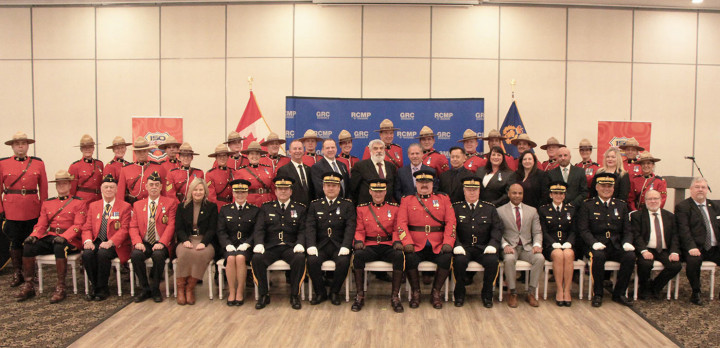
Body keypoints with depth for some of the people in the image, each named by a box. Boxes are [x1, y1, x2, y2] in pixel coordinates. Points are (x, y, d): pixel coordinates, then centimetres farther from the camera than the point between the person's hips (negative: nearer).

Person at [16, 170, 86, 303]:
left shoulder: (79, 203, 4)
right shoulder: (47, 203, 20)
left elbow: (78, 225, -7)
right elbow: (41, 224, 14)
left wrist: (64, 237, -24)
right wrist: (34, 236, -8)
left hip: (69, 240, -5)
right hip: (49, 237, 5)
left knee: (59, 247, -37)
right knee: (28, 246, -20)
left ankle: (60, 288, -28)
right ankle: (28, 286, -10)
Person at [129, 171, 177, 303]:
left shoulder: (170, 203, 5)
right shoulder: (138, 205, 15)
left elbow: (171, 225, -4)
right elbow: (133, 227, 8)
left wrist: (162, 243, -18)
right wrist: (137, 242, -12)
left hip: (161, 244, -3)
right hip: (144, 243, 3)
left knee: (158, 255, -34)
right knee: (135, 255, -28)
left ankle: (155, 290, -12)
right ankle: (145, 289, -9)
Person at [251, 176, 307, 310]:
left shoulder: (300, 208, 13)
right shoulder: (266, 208, 15)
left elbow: (303, 230, 4)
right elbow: (259, 229, 6)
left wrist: (300, 244, -16)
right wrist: (259, 244, -14)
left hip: (290, 247, -1)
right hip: (270, 247, 1)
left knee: (300, 258, -33)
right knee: (257, 258, -29)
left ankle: (294, 295, -16)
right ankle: (263, 295, -11)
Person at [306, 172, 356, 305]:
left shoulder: (347, 205, 8)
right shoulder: (315, 205, 12)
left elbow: (350, 227, -3)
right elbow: (310, 227, 1)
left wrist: (345, 247, -18)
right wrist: (311, 246, -16)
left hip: (339, 245, -1)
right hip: (320, 245, 1)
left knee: (344, 262, -30)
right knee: (312, 261, -27)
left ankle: (334, 292, -4)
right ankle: (320, 293, -4)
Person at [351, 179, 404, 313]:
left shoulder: (394, 208, 12)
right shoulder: (362, 209, 12)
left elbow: (397, 229, 7)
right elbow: (359, 230, 9)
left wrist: (397, 241, -13)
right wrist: (359, 241, -12)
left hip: (388, 246, 0)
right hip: (370, 246, 0)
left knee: (399, 256, -33)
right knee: (358, 255, -33)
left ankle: (395, 296, -22)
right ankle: (360, 295, -20)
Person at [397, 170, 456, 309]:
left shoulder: (443, 199, 14)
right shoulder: (407, 200, 12)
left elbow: (451, 222, 4)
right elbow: (401, 223, 1)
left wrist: (448, 243, -10)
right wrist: (407, 243, -14)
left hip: (437, 247, 1)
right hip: (416, 246, -1)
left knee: (447, 258, -28)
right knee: (409, 258, -30)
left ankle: (436, 292, -5)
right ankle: (415, 292, -6)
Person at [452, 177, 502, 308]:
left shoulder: (489, 208, 13)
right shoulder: (455, 208, 8)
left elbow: (497, 228, 6)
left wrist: (492, 245, -12)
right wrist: (457, 245, -17)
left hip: (483, 248, 1)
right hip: (463, 248, -1)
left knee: (493, 261, -28)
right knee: (459, 261, -32)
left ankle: (487, 294, -5)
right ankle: (459, 294, -9)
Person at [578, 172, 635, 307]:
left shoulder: (621, 206, 16)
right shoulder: (587, 205, 5)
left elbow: (628, 230, 13)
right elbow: (583, 230, -4)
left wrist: (627, 243, -8)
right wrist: (594, 243, -20)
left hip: (616, 246, 3)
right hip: (597, 247, -3)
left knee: (630, 256, -26)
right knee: (598, 256, -35)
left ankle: (619, 293, -8)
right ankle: (597, 294, -16)